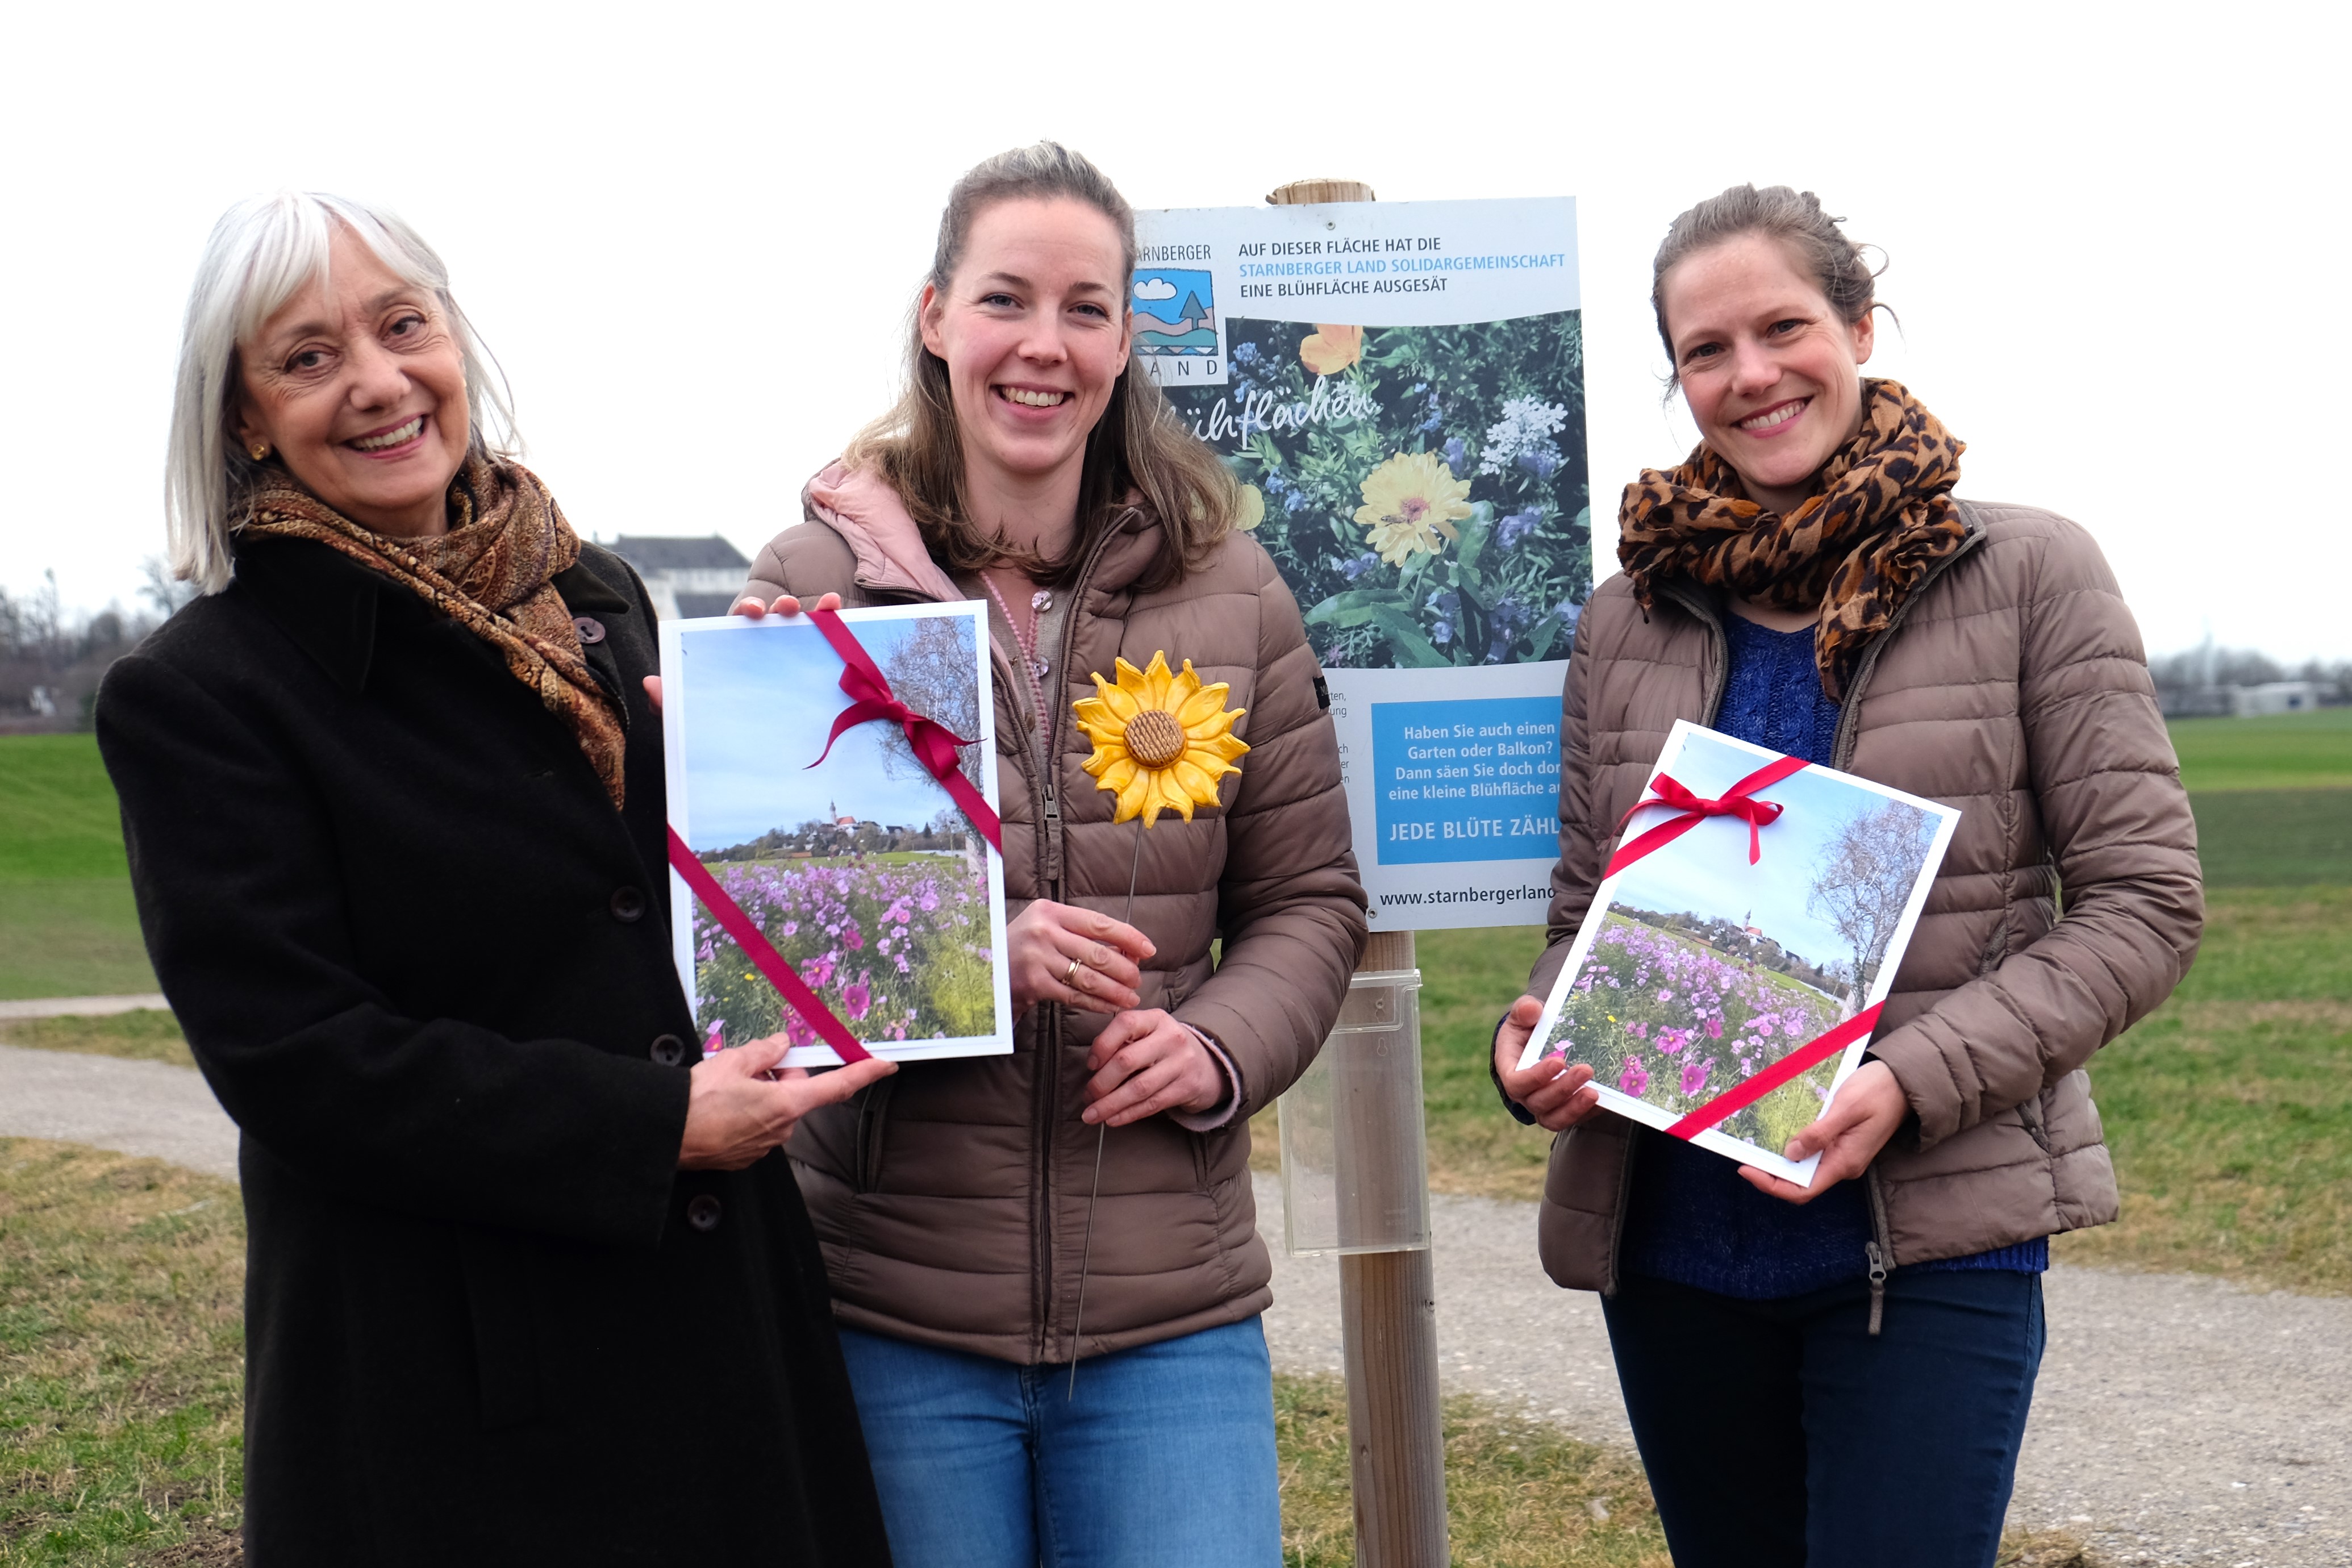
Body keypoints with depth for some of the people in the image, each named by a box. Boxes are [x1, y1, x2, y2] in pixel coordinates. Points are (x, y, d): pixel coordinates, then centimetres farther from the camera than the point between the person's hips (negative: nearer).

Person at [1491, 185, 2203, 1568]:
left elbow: (2145, 900, -5)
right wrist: (1539, 1046, -10)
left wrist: (1915, 1083, -17)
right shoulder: (1630, 617, 7)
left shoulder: (2027, 575, -2)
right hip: (1669, 1245, 4)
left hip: (1932, 1240, -3)